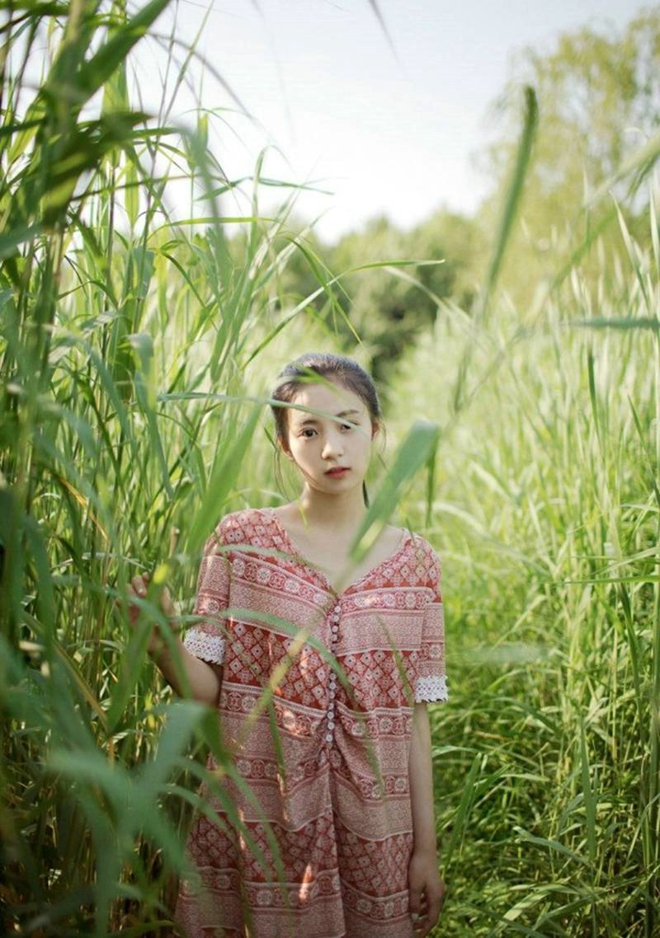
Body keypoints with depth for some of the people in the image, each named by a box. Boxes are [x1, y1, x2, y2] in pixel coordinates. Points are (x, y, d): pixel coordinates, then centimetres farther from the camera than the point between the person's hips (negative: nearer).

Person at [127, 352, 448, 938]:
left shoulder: (414, 562, 0)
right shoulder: (241, 539, -5)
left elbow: (414, 716, 2)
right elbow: (209, 689, -5)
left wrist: (427, 847, 3)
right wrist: (164, 647, -25)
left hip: (372, 823, 2)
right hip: (257, 817, -1)